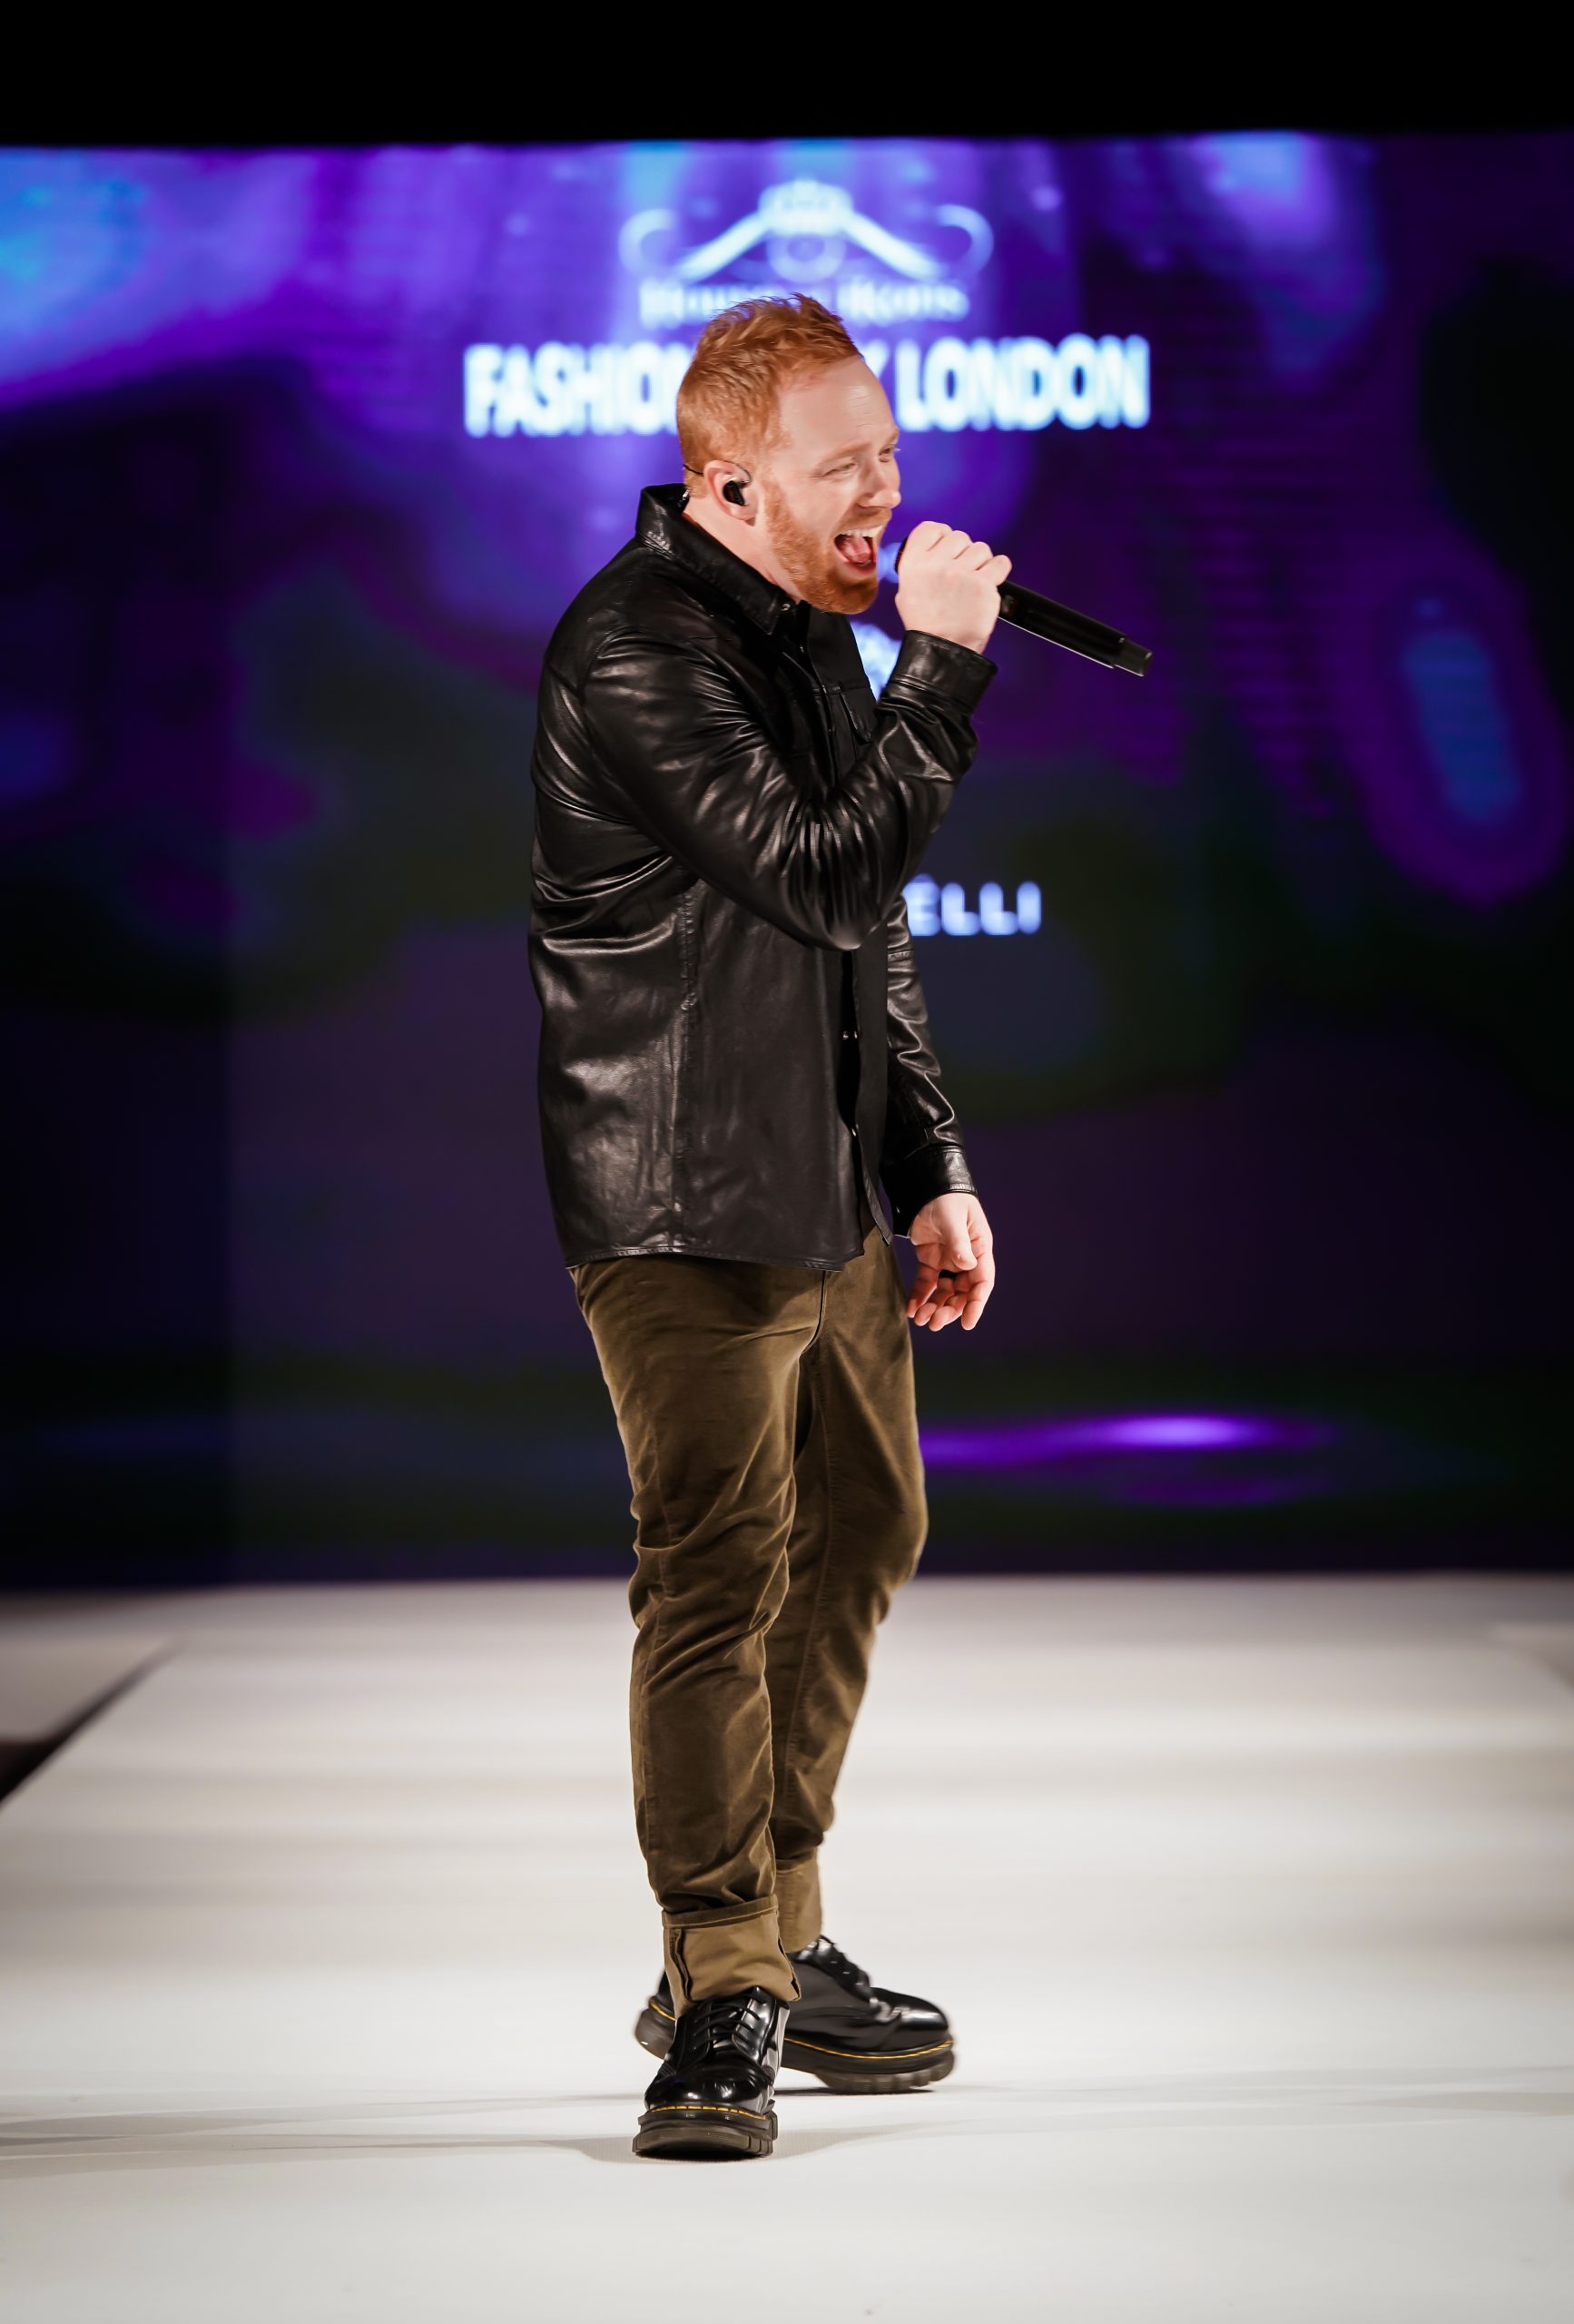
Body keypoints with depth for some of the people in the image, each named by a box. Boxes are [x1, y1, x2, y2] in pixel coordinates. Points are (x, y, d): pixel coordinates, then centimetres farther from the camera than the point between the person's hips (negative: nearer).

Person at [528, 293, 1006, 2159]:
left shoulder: (808, 633, 14)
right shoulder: (636, 650, -16)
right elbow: (833, 873, -24)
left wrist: (932, 1166, 17)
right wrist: (942, 662, -18)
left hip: (828, 1195, 10)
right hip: (685, 1202, -10)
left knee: (856, 1538, 16)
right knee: (723, 1571, -11)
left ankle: (768, 1943, 27)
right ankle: (724, 1998, -3)